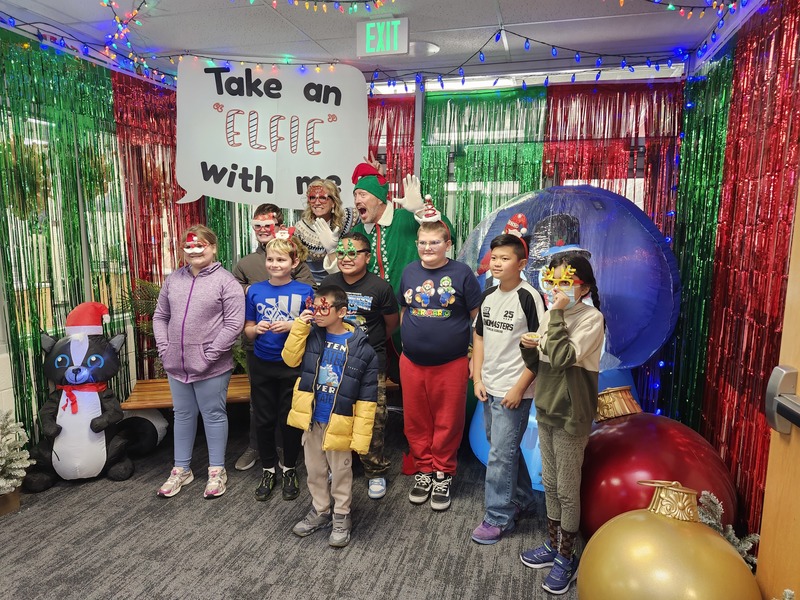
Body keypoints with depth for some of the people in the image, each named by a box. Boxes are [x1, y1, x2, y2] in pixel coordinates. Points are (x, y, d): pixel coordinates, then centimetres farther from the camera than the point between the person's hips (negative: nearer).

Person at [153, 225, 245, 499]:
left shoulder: (225, 282, -10)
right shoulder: (173, 279, 8)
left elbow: (233, 324, -15)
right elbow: (160, 316, 14)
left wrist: (210, 354, -17)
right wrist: (164, 349, 3)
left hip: (211, 367, -5)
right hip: (176, 364, 6)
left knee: (214, 415, 7)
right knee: (183, 415, 18)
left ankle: (217, 470, 24)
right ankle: (181, 469, 34)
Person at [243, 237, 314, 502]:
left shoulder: (304, 291, -6)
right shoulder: (255, 290, 2)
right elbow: (248, 330, 7)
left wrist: (292, 326, -19)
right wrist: (257, 329, -15)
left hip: (292, 365, -2)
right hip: (261, 365, 3)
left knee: (290, 420, 8)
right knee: (264, 420, 12)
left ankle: (289, 470, 29)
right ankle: (268, 469, 31)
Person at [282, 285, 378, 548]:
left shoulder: (361, 348, -15)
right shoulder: (312, 336, -1)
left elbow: (367, 397, -13)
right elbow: (290, 358, -5)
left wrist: (361, 434, -15)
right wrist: (299, 327, -12)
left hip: (339, 423, -4)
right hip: (311, 419, 5)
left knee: (340, 473, 13)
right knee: (315, 470, 20)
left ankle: (342, 517, 33)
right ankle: (320, 510, 41)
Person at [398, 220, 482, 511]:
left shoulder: (461, 273, -5)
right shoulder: (409, 271, 5)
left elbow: (477, 317, -2)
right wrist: (410, 341, 10)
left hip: (451, 364, -3)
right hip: (412, 363, 3)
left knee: (448, 422, 9)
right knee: (416, 421, 13)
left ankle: (443, 475, 27)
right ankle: (423, 470, 32)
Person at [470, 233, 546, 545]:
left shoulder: (529, 297, -14)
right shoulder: (488, 296, 7)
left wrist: (519, 388, -16)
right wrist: (478, 379, 6)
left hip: (513, 391, -7)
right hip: (489, 389, 7)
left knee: (501, 454, -1)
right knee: (504, 447, 20)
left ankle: (498, 517, 16)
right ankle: (521, 498, 40)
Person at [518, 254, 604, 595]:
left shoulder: (592, 319, -16)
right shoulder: (551, 317, 4)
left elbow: (563, 358, -29)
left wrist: (557, 315, -24)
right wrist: (528, 349, -10)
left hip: (571, 416, -7)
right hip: (546, 410, 7)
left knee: (567, 489, 6)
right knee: (549, 483, 18)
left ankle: (566, 558, 24)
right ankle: (553, 544, 36)